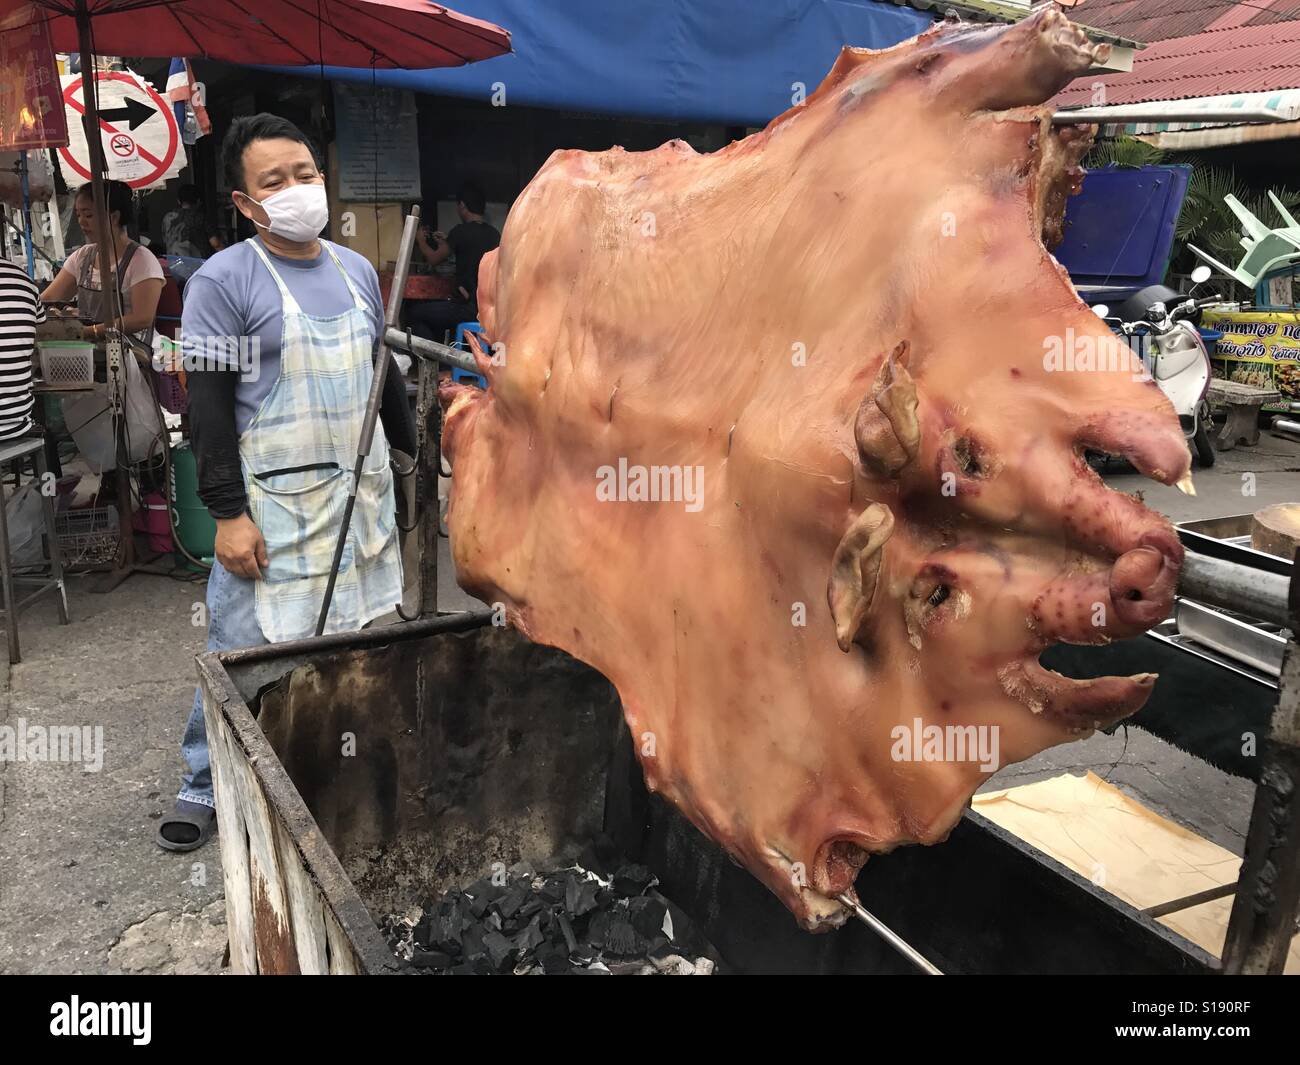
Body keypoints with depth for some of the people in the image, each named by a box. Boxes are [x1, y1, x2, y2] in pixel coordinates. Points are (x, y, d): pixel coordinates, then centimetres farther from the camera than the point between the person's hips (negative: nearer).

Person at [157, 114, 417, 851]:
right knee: (243, 652, 0)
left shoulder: (357, 271, 10)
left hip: (363, 490, 6)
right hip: (275, 501, -5)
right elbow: (209, 405, -11)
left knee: (355, 640, 12)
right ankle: (204, 787, 18)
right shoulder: (225, 281, -8)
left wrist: (416, 453, 19)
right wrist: (229, 512, -15)